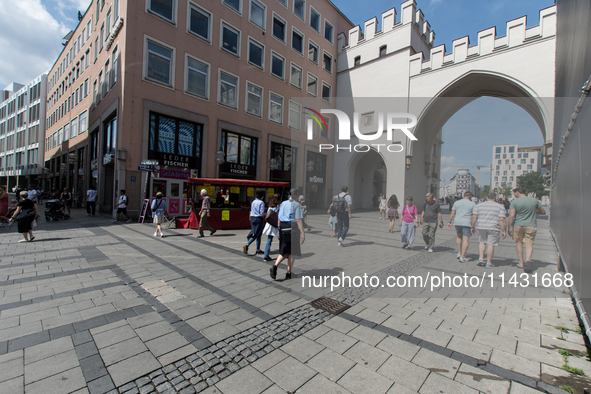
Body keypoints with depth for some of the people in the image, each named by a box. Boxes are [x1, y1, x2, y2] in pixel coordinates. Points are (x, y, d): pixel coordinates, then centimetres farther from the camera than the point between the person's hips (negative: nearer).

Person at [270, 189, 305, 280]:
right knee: (292, 252, 8)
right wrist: (302, 233, -14)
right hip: (292, 228, -5)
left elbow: (279, 218, 13)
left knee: (284, 251, 14)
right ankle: (288, 273, 13)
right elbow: (298, 220, -14)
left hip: (283, 229, 6)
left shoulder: (283, 203, 11)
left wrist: (279, 229, 20)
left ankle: (275, 266, -7)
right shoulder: (296, 205, -8)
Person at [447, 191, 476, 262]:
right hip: (467, 223, -3)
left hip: (457, 222, 3)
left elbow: (452, 213, 6)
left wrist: (449, 222, 12)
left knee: (459, 237, 23)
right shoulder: (472, 204, 0)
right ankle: (462, 257, -4)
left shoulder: (457, 202, 7)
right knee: (466, 240, 0)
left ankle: (459, 253, 24)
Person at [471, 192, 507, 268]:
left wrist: (473, 227, 6)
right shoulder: (500, 207, 1)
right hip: (493, 228, -2)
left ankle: (481, 258, 8)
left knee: (482, 242, 17)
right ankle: (489, 263, 9)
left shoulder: (479, 205, 4)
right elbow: (502, 220, -6)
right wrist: (504, 231, -3)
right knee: (491, 244, 4)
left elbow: (474, 217, -1)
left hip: (481, 227, 2)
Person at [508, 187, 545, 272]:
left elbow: (511, 215, -15)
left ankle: (521, 263, 14)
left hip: (518, 225, -2)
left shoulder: (515, 202, -8)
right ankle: (528, 260, -22)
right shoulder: (535, 200, 2)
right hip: (531, 226, 2)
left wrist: (510, 227, -10)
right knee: (529, 244, 2)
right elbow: (543, 212, 15)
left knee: (519, 242, 12)